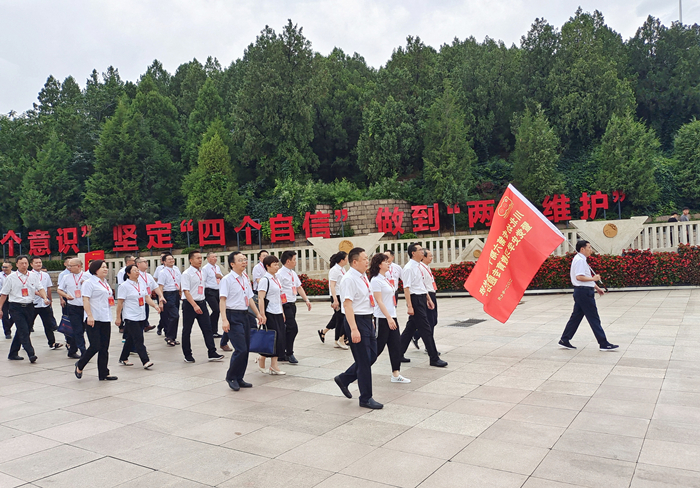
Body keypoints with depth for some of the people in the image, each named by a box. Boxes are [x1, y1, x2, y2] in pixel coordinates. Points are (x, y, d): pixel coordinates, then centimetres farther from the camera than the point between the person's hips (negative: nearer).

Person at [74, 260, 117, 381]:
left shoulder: (106, 283, 19)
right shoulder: (89, 283, -6)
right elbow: (85, 300, -14)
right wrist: (89, 316, -23)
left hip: (105, 319, 8)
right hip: (93, 320, -8)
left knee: (104, 348, 7)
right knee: (95, 346, -9)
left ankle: (103, 374, 12)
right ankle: (80, 365, 16)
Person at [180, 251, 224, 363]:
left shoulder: (201, 271, 9)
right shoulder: (187, 273, -12)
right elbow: (186, 291, -17)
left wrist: (200, 304, 16)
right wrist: (195, 306, -25)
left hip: (201, 303, 6)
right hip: (189, 304, -6)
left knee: (207, 328, 3)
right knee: (187, 330, 6)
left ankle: (212, 353, 6)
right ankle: (187, 355, 17)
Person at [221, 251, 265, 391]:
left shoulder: (245, 278, 13)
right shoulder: (227, 279, -10)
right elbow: (222, 300, -16)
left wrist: (258, 314, 19)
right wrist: (224, 319, -25)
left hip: (244, 315, 8)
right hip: (233, 316, -8)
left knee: (246, 349, 10)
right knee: (241, 349, -12)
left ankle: (239, 378, 23)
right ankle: (231, 377, 8)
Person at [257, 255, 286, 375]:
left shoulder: (276, 279, 14)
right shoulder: (264, 280, -12)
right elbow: (261, 298, -16)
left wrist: (282, 312, 19)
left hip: (278, 313, 8)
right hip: (269, 314, -8)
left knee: (279, 338, 6)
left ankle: (274, 366, 11)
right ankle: (261, 360, 16)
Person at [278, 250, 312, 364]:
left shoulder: (293, 273, 14)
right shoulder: (280, 274, -14)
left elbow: (299, 287, 20)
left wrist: (306, 300, 10)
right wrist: (281, 310, -21)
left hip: (293, 304, 9)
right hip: (286, 305, -9)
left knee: (287, 330, 12)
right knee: (293, 328, -11)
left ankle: (281, 355, 21)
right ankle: (289, 353, 3)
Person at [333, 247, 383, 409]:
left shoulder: (363, 276, 11)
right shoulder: (349, 279, -17)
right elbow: (347, 304, -22)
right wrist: (354, 329, -27)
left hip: (367, 320, 9)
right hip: (357, 321, -9)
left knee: (371, 356, 16)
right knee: (364, 361, 0)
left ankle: (344, 379, 31)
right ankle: (366, 398, 15)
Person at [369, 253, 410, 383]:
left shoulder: (386, 277, 12)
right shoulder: (376, 280, -14)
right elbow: (379, 301, -19)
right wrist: (389, 318, -21)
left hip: (391, 316, 9)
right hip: (382, 318, -9)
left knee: (396, 345, 6)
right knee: (378, 346, -1)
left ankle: (396, 374, 11)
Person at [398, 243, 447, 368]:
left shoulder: (419, 267, 14)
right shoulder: (409, 268, -15)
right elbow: (406, 288, -19)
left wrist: (429, 299, 22)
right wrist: (409, 306, -23)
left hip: (422, 299, 10)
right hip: (415, 299, -10)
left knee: (411, 327, 15)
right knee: (425, 329, -5)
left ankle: (399, 353, 25)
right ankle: (434, 358, 3)